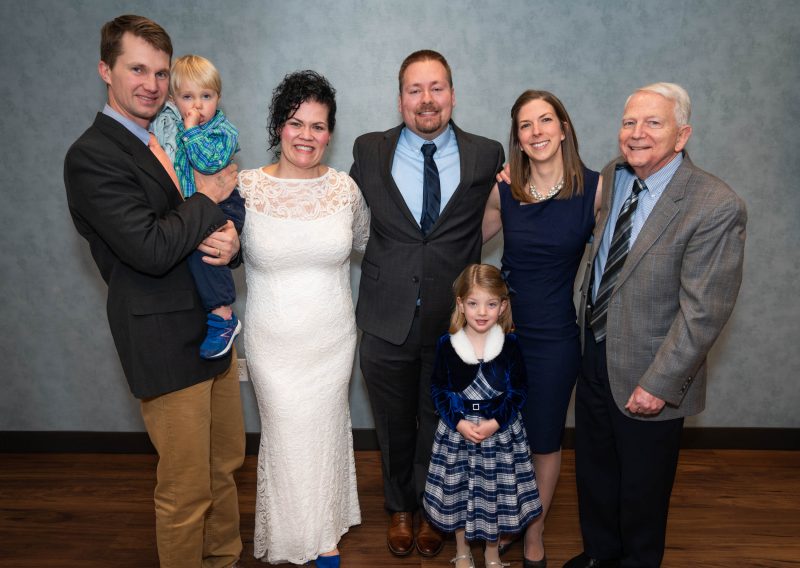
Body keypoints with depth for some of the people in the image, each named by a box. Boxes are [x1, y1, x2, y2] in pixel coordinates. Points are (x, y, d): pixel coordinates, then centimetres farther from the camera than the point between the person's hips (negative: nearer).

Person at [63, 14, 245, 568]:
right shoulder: (92, 157, -13)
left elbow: (224, 219, 12)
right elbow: (151, 249, -24)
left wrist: (231, 239, -12)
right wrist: (208, 199, -12)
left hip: (213, 330, 8)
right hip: (164, 342, -8)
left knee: (226, 463, 21)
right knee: (186, 488, 6)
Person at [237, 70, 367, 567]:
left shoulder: (345, 187, -3)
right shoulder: (246, 187, -10)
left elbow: (367, 243, 14)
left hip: (333, 339, 2)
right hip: (273, 344, -1)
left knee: (327, 432, 16)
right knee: (287, 437, 11)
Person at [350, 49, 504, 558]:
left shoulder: (487, 156, -3)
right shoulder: (369, 151, -1)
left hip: (453, 320, 0)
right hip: (388, 320, 1)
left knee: (439, 424, 18)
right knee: (394, 425, 19)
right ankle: (400, 509, 45)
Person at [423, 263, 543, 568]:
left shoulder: (510, 344, -9)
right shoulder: (447, 345, -10)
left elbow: (519, 390, -4)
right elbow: (438, 389, -3)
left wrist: (496, 422, -15)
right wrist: (459, 422, -15)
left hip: (501, 431, 0)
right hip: (457, 430, 0)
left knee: (496, 490, 12)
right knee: (457, 490, 13)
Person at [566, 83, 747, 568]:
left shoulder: (716, 206, -21)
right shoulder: (612, 177, 0)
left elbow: (703, 310, -21)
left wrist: (659, 384, -20)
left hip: (647, 374, -6)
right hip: (594, 353, 6)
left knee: (642, 489, 16)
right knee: (594, 472, 23)